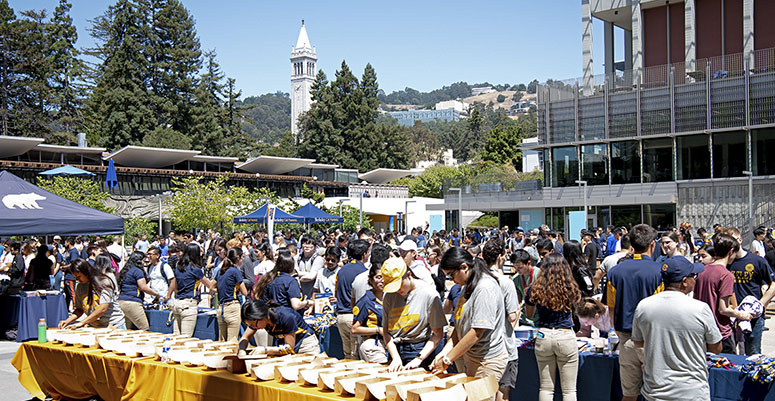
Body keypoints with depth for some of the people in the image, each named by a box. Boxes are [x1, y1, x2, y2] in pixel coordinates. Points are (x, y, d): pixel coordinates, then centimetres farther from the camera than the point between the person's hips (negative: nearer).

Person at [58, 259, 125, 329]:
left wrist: (82, 323, -17)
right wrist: (67, 321, -2)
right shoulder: (80, 287, 10)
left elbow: (103, 309, -15)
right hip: (93, 326, 6)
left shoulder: (104, 282, -8)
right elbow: (79, 309, 15)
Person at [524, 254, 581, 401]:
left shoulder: (535, 289, -3)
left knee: (545, 388, 11)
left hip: (543, 337, 1)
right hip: (566, 336, -1)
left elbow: (529, 314, 12)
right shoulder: (571, 288, -4)